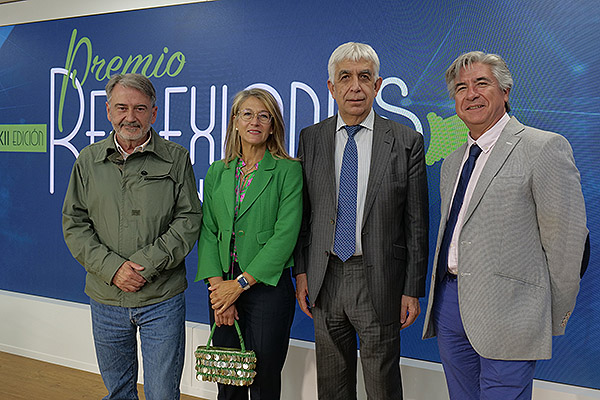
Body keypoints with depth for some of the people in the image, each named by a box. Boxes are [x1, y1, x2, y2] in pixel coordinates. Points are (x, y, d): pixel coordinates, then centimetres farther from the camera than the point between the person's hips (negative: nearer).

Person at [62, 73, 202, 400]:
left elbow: (189, 219, -7)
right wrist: (112, 267, -12)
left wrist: (145, 264, -16)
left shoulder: (176, 159, -3)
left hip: (162, 299, -2)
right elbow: (74, 224, 3)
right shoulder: (88, 160, 4)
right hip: (106, 298, 3)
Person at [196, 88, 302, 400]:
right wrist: (218, 285, -8)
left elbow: (285, 235, -12)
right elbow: (207, 231, 5)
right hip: (223, 287, 4)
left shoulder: (288, 170, -5)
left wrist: (240, 283, -14)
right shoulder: (217, 172, 9)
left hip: (268, 287, -3)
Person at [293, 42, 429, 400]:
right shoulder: (311, 138, 4)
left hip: (380, 282, -2)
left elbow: (416, 225, -3)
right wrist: (301, 272, 3)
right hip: (325, 279, 3)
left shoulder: (407, 142, -4)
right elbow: (303, 213, 7)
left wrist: (413, 290, -4)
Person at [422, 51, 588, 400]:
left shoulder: (545, 148, -8)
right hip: (449, 304, 7)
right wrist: (443, 296, 13)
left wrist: (554, 317, -2)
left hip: (504, 312, -7)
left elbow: (566, 237, -8)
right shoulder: (452, 163, 16)